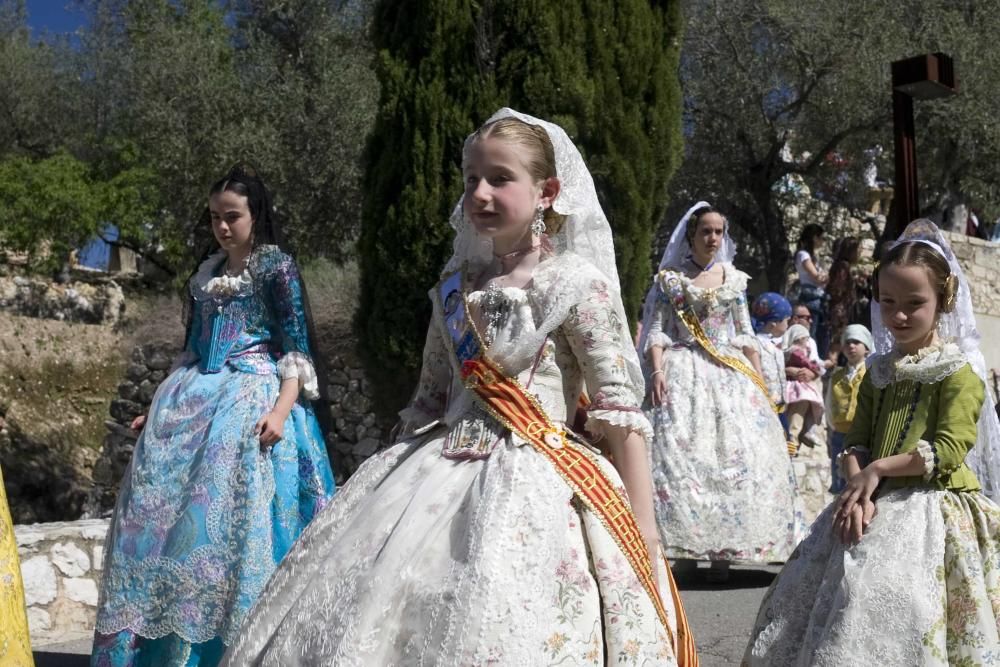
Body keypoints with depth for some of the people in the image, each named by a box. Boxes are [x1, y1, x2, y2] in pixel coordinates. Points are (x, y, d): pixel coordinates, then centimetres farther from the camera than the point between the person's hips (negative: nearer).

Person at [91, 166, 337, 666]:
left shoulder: (277, 266, -3)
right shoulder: (206, 272, 16)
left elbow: (297, 348, -8)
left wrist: (282, 409, -20)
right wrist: (164, 402, 19)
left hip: (251, 399, -6)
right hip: (193, 399, 7)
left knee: (229, 512, -11)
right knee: (159, 508, 2)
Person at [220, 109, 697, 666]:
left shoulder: (578, 285, -6)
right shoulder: (456, 286, 11)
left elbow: (621, 411, -8)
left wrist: (646, 537, -13)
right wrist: (398, 475, 15)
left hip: (529, 486, -5)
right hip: (437, 480, 6)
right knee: (368, 613, 2)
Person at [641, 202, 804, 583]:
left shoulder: (734, 280, 14)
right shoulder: (670, 279, 4)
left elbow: (745, 334, 16)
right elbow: (655, 332, -1)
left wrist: (759, 379, 8)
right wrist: (657, 372, -16)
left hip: (731, 374, 3)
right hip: (683, 375, -3)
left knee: (734, 454, -5)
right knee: (679, 454, -13)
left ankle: (722, 551, -1)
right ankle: (685, 548, -7)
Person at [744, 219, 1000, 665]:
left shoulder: (959, 373, -5)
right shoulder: (879, 372, 15)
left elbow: (949, 449, -14)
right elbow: (856, 442, 9)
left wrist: (877, 469, -14)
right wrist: (857, 488, -11)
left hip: (931, 509, -7)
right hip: (875, 510, 7)